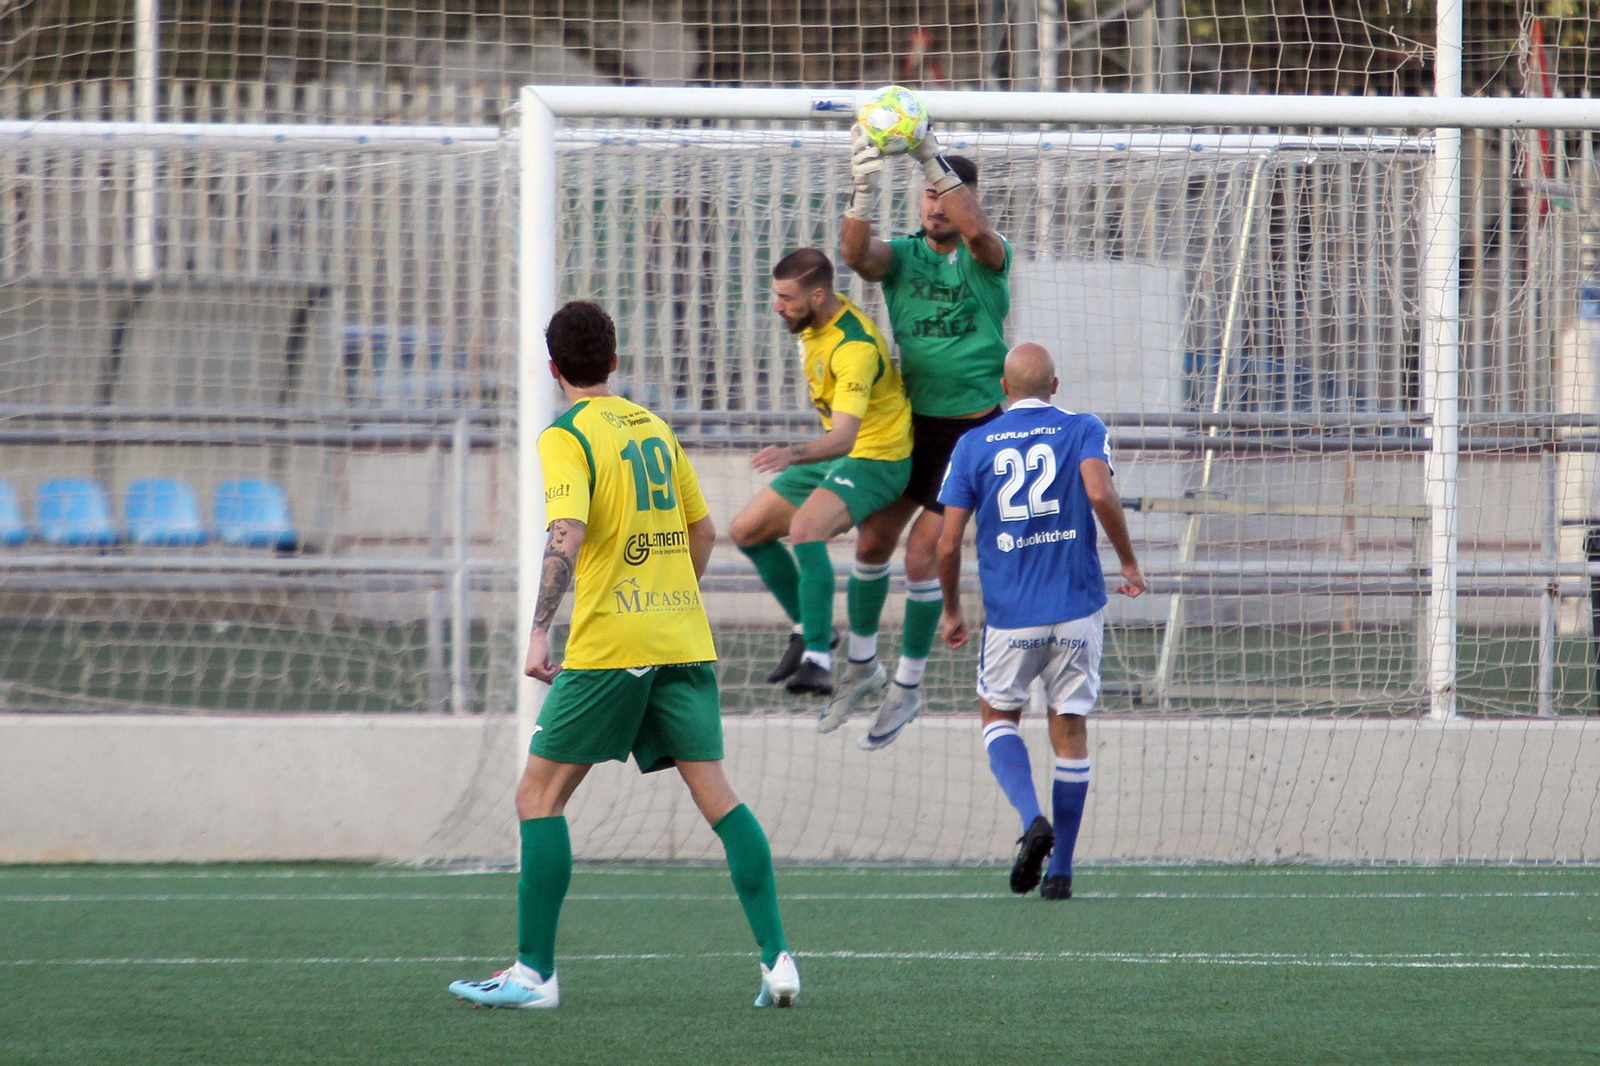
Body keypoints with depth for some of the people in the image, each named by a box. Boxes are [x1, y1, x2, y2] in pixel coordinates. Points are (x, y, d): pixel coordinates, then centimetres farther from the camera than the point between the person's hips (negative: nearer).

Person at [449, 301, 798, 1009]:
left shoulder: (568, 436, -6)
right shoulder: (653, 427, 15)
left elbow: (567, 535, -20)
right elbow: (702, 531, 21)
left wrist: (539, 633, -22)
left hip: (608, 645, -6)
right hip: (684, 642, 6)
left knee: (539, 796, 3)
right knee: (717, 795, 3)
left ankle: (535, 972, 1)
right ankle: (777, 959, -7)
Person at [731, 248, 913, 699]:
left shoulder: (854, 348, -30)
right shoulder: (812, 324, -2)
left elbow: (844, 437, -40)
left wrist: (792, 455, -56)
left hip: (874, 459, -10)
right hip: (832, 454, 10)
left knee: (805, 529, -34)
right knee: (748, 531, 9)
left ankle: (819, 660, -36)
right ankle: (807, 630, 26)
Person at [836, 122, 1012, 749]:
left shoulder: (986, 258, -7)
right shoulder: (903, 255, 2)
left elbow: (976, 230, -32)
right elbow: (857, 256, -20)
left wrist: (934, 160, -38)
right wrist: (864, 190, -37)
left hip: (970, 430, -4)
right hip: (910, 420, 4)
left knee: (921, 555, -7)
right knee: (873, 540, 8)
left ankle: (908, 687, 6)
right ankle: (861, 666, 28)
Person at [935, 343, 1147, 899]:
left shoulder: (974, 445, 4)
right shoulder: (1083, 430, 1)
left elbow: (947, 543, 1)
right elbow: (1100, 494, -18)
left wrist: (951, 611, 15)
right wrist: (1129, 564, -6)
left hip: (1010, 617, 0)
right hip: (1076, 607, 0)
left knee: (999, 717, 17)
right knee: (1070, 728, 11)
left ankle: (1032, 818, -10)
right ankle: (1061, 870, 11)